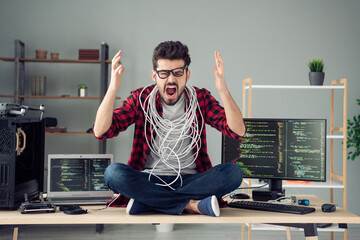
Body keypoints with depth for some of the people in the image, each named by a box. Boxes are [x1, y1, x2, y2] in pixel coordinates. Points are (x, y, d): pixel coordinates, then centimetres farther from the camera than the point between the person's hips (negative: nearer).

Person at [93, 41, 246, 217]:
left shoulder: (200, 98, 3)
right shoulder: (140, 98, 2)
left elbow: (238, 131, -11)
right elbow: (101, 132, -10)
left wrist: (223, 90, -24)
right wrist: (113, 88, -23)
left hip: (190, 180, 1)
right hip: (149, 181, -1)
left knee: (233, 173, -26)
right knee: (113, 172, -30)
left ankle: (146, 201, -24)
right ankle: (191, 204, -26)